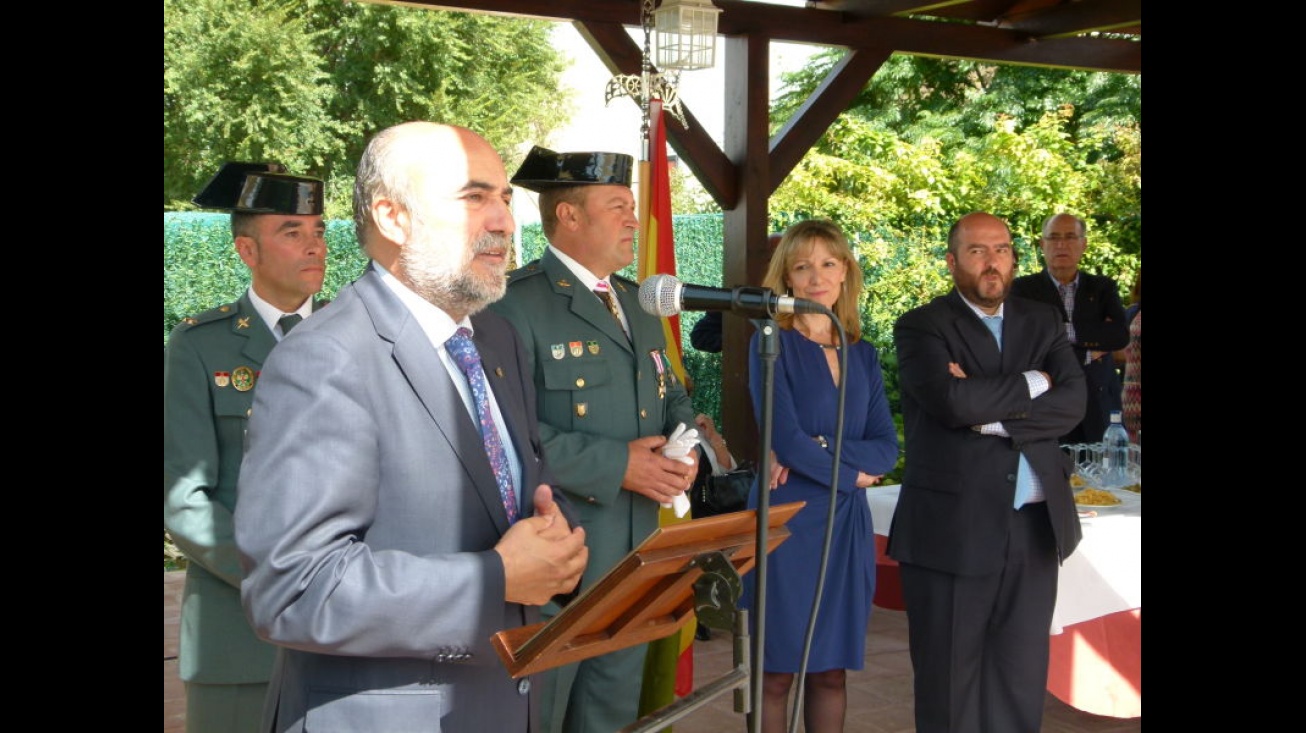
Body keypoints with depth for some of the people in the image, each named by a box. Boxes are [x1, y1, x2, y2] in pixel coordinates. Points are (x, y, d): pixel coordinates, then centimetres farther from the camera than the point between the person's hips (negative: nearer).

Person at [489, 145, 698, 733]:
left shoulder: (636, 305, 15)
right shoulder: (516, 304, -14)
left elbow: (672, 399, 21)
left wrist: (683, 449, -1)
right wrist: (615, 464, -23)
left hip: (634, 559, 8)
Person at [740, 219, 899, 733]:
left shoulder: (862, 355, 12)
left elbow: (886, 447, 3)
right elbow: (785, 438, -13)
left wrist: (822, 453, -12)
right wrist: (851, 474, -5)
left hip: (846, 524, 5)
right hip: (786, 522, -5)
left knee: (833, 668, 9)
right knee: (778, 670, 2)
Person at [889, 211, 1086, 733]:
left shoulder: (1043, 322, 12)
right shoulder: (922, 328, -2)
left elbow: (1073, 401, -3)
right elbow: (952, 401, -20)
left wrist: (992, 414, -14)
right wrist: (1031, 384, -7)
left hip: (1035, 528, 4)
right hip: (953, 529, -4)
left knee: (1021, 681, 10)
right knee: (950, 679, 5)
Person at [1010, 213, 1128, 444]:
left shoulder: (1103, 288, 11)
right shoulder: (1023, 289, 3)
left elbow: (1121, 335, -5)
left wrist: (1066, 330, -10)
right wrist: (1087, 354, -7)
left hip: (1098, 412, 2)